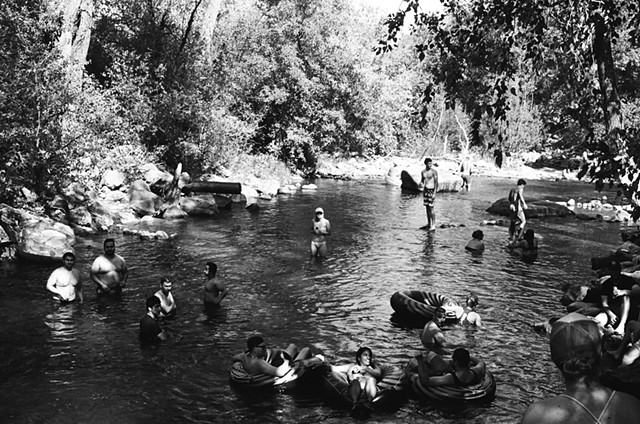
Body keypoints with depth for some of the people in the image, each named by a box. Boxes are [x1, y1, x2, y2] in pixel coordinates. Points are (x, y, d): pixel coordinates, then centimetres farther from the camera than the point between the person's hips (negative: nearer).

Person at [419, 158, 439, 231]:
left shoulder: (434, 171, -9)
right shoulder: (423, 171, 8)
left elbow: (436, 182, -11)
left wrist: (435, 193, -17)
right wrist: (421, 184, -4)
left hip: (431, 190, -6)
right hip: (425, 190, 6)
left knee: (431, 208, -8)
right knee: (427, 207, 10)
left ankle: (433, 225, -5)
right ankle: (428, 223, 20)